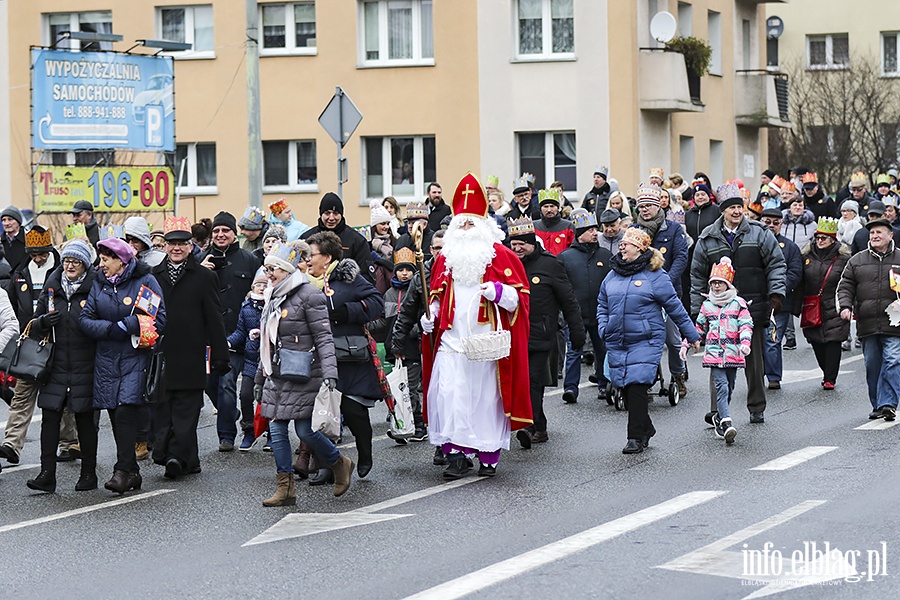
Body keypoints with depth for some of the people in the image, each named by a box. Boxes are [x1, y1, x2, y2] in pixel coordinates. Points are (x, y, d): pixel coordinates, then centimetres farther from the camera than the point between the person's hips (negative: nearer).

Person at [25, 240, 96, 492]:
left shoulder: (95, 288, -3)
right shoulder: (52, 288, 9)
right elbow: (36, 325, 15)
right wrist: (44, 321, -6)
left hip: (85, 365, -3)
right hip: (56, 365, 3)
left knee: (85, 419, 4)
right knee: (50, 416, -3)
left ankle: (89, 473, 15)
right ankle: (47, 473, -2)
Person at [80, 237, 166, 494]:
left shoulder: (145, 281, -4)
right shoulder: (99, 283, 11)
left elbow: (159, 320, -11)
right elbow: (85, 319, 4)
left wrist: (124, 326, -14)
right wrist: (111, 329, -12)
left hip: (136, 356, -5)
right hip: (107, 358, 5)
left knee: (126, 411, -16)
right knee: (116, 415, 4)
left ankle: (123, 470, -13)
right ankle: (131, 472, 13)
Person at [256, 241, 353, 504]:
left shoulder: (309, 295, -9)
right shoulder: (273, 297, 15)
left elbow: (323, 337, -13)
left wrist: (329, 373, -21)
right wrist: (260, 377, 24)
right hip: (276, 377, 8)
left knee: (305, 430, -6)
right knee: (276, 429, 2)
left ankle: (340, 464, 18)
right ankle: (285, 488, 7)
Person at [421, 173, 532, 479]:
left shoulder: (501, 256, 1)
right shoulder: (446, 258, 14)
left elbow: (521, 296, 0)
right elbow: (437, 295, 26)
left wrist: (499, 292, -19)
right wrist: (430, 315, 8)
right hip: (451, 340, 3)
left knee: (486, 396, 1)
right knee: (448, 396, -8)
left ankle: (488, 456, 13)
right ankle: (456, 454, -4)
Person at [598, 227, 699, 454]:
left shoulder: (655, 275, -3)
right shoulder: (613, 275, 13)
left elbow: (674, 307, 2)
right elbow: (602, 305, 24)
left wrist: (692, 335, 7)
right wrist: (603, 328, 8)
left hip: (646, 341, -6)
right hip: (616, 343, 6)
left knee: (637, 385, -14)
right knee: (625, 388, 6)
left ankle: (636, 437, -9)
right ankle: (646, 429, 24)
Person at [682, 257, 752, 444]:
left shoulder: (738, 303, 5)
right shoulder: (707, 305, 12)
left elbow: (746, 324, -2)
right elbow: (699, 328, 21)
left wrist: (745, 342, -18)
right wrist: (686, 344, 16)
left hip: (732, 353, 0)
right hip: (714, 353, 0)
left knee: (728, 389, 8)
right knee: (722, 387, -14)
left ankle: (719, 418, 26)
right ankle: (727, 423, -26)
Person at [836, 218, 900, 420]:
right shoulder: (857, 261, 12)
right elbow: (845, 287, 11)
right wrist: (845, 306, -6)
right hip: (867, 324, 3)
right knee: (872, 365, 6)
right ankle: (877, 405, 15)